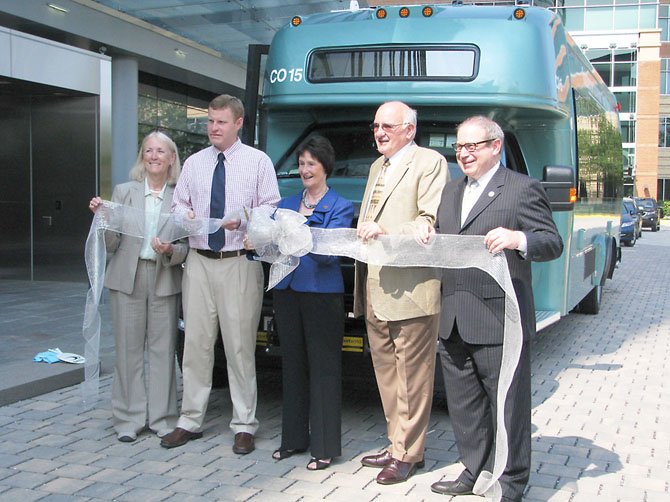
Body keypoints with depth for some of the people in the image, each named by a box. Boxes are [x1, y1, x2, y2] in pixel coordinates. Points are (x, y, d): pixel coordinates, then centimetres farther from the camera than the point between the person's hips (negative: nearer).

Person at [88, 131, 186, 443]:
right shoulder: (124, 192, 7)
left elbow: (186, 247, 4)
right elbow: (111, 245, 4)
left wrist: (170, 251, -17)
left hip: (164, 280, 0)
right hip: (128, 279, 0)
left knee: (162, 350, 2)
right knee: (129, 349, 4)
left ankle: (161, 417, 13)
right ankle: (130, 419, 13)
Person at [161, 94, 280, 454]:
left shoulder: (258, 161, 3)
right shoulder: (194, 163, 14)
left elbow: (270, 208, -1)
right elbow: (178, 204, 17)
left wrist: (242, 219, -19)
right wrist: (184, 215, -6)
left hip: (239, 264, -4)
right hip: (198, 262, 4)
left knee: (240, 346, -1)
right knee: (196, 343, 6)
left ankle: (244, 426, 10)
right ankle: (190, 421, 17)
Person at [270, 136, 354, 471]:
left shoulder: (340, 207, -2)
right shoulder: (286, 204, 15)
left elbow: (329, 252, -16)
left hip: (321, 295, -5)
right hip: (287, 292, 5)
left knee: (323, 368, -1)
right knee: (292, 366, 12)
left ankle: (325, 446, 5)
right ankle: (294, 438, 23)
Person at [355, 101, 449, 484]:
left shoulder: (430, 163, -5)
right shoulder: (377, 167, 23)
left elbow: (432, 223, -16)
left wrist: (386, 232, -26)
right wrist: (363, 234, 11)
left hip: (410, 290, -9)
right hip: (375, 290, 9)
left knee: (411, 376, -1)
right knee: (387, 373, 14)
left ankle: (408, 453, 7)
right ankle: (398, 444, 25)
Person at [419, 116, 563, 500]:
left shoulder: (523, 189, -4)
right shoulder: (452, 192, 19)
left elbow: (553, 244, -8)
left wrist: (518, 239, -27)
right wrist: (427, 236, 4)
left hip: (499, 321, -7)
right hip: (454, 322, 7)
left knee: (508, 406, 3)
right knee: (464, 406, 16)